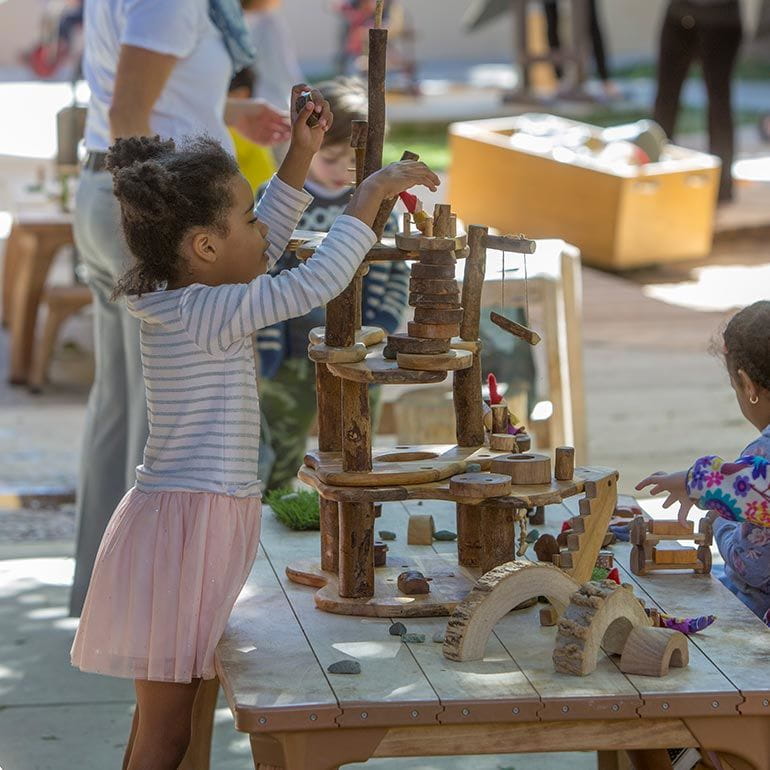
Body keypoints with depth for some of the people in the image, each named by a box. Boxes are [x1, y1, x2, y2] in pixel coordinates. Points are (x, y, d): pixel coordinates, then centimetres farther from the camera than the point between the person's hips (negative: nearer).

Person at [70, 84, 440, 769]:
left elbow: (266, 246, 25)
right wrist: (375, 191, -12)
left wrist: (302, 153, 19)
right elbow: (318, 282, -21)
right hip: (186, 524, -10)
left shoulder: (183, 299, 11)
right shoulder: (204, 313, -17)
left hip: (201, 522, 10)